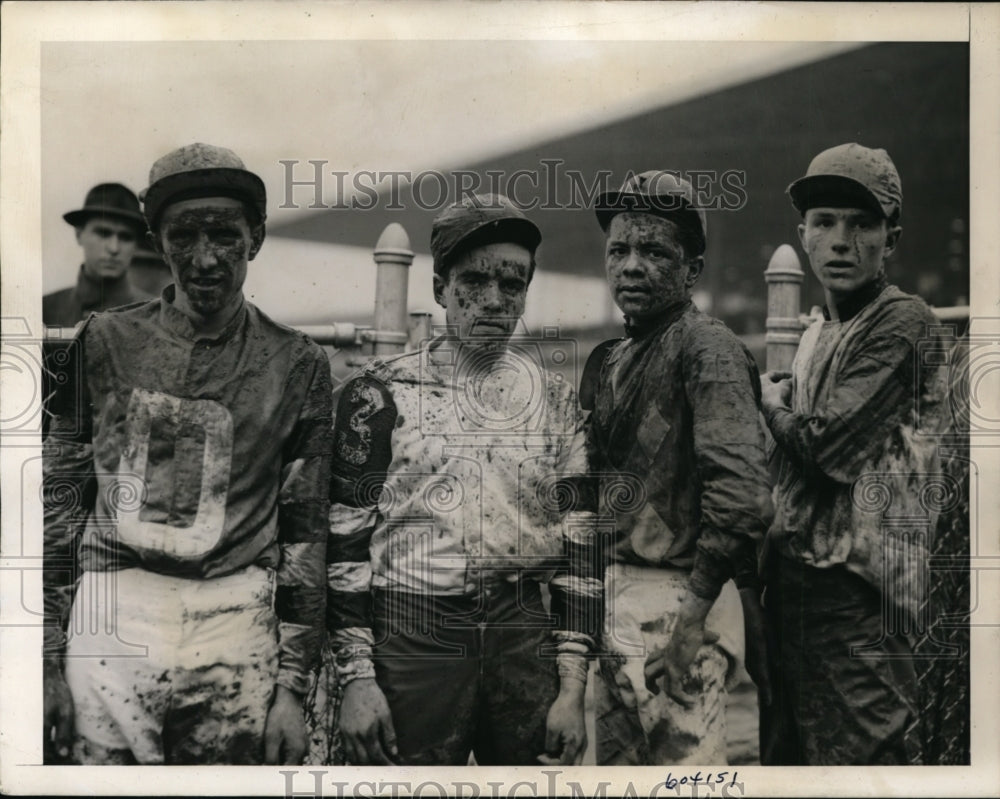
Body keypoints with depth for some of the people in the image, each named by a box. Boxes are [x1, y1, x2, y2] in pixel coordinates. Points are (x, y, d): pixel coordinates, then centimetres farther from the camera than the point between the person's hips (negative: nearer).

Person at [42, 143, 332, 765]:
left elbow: (306, 534, 4)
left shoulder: (298, 365, 3)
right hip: (110, 626, 1)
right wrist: (48, 660, 3)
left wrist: (292, 687, 1)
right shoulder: (103, 342, 5)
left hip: (236, 632, 0)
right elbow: (59, 504, 7)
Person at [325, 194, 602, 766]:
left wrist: (573, 687, 1)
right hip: (411, 640, -2)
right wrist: (357, 677, -8)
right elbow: (345, 543, -2)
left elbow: (580, 547, 6)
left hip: (525, 634, 3)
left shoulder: (556, 400, 7)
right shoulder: (382, 395, -1)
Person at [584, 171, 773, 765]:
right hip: (615, 599, 8)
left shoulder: (707, 348, -12)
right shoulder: (611, 360, 15)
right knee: (615, 764, 16)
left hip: (676, 601, -8)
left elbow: (743, 495, -22)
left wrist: (693, 617, -22)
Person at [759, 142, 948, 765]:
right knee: (782, 754, 16)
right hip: (793, 575, 9)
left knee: (865, 751, -5)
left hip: (856, 587, -9)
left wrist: (772, 403, 0)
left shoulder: (905, 323, -10)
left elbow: (826, 444, -17)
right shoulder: (817, 336, 17)